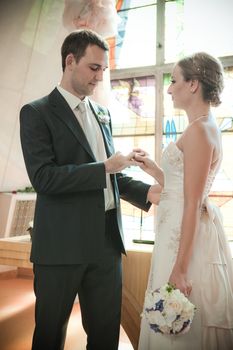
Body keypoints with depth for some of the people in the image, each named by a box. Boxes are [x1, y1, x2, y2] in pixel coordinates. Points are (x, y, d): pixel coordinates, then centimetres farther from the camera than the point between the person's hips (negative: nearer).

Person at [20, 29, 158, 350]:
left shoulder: (102, 114, 15)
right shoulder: (36, 113, -4)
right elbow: (43, 177, -17)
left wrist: (148, 192, 2)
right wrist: (104, 167, -16)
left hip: (107, 240, 6)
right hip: (62, 244, -5)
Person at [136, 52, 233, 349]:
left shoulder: (199, 130, -16)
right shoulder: (205, 127, 14)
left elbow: (193, 204, -20)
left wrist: (180, 267, -18)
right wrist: (154, 170, 12)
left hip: (188, 236, -10)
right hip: (180, 231, 10)